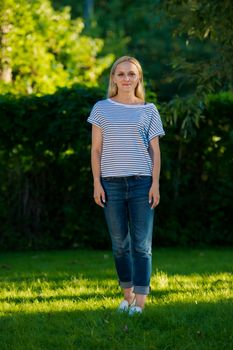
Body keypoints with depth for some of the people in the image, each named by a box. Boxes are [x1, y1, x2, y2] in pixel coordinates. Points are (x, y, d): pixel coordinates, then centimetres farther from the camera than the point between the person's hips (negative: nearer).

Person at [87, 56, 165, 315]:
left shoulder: (148, 111, 7)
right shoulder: (102, 109, 7)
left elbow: (155, 150, 6)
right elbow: (96, 149, 6)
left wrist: (155, 184, -4)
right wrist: (96, 183, -2)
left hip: (141, 182, -1)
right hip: (111, 184, 1)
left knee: (141, 243, -5)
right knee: (119, 243, 6)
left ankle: (140, 301, -7)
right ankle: (127, 294, 19)